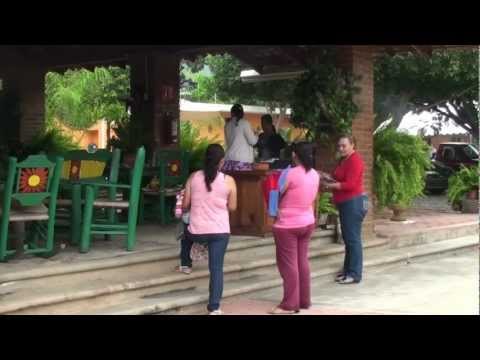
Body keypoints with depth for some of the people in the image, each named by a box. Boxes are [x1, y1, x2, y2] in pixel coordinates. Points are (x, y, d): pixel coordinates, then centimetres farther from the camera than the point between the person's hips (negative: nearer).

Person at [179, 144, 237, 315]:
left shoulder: (193, 177, -2)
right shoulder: (228, 181, -6)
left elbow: (185, 205, 3)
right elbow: (232, 207, 2)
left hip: (197, 231, 2)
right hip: (220, 232, -2)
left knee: (187, 234, 37)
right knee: (216, 268, 2)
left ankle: (185, 264, 51)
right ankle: (214, 307, 0)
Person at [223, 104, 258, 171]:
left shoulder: (227, 124, 11)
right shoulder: (244, 123, -4)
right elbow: (252, 141, -5)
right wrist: (256, 135, 15)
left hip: (229, 158, 5)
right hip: (243, 159, -5)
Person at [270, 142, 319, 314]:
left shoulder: (291, 173, -20)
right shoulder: (315, 174, 1)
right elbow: (312, 200, 10)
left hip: (288, 225, -7)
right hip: (307, 222, 7)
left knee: (288, 264, -1)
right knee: (302, 261, 14)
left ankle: (289, 305, 3)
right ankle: (304, 301, 20)